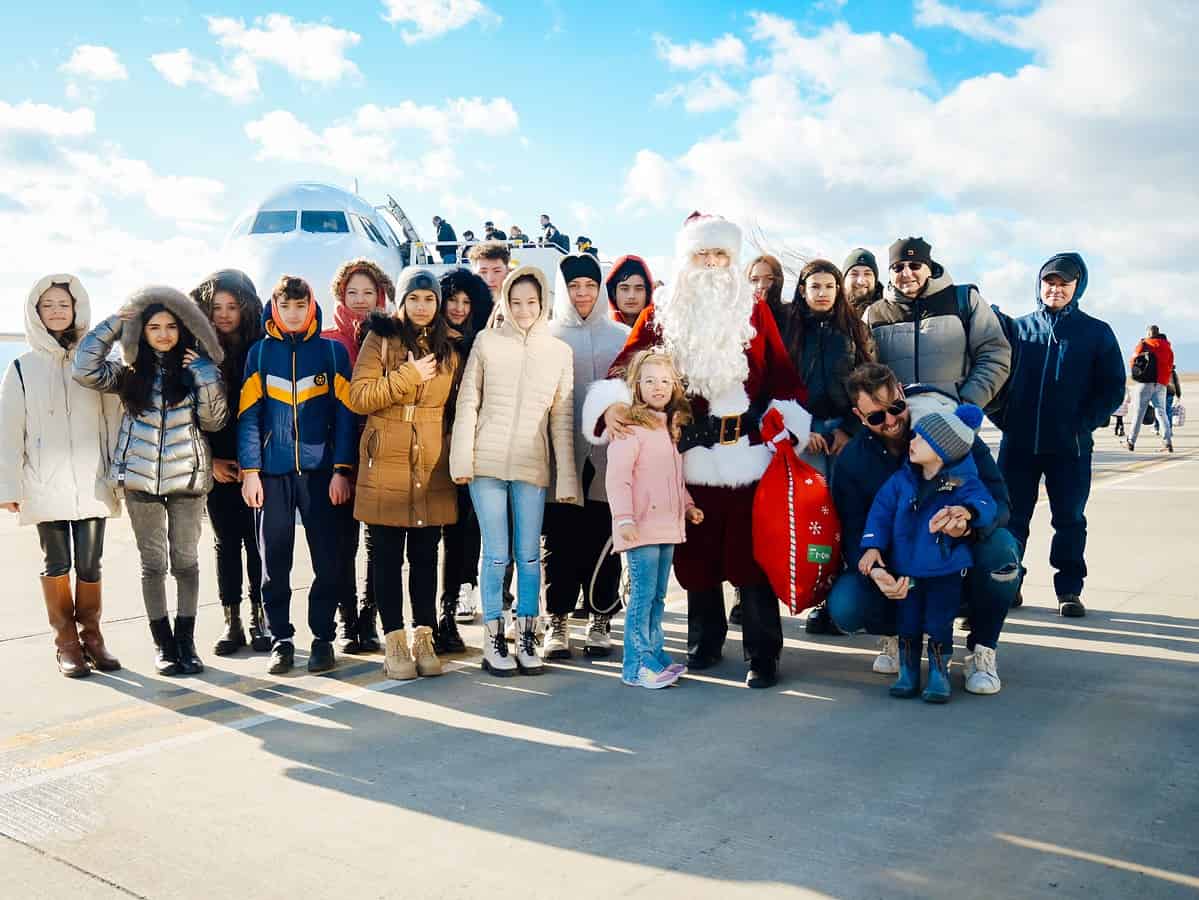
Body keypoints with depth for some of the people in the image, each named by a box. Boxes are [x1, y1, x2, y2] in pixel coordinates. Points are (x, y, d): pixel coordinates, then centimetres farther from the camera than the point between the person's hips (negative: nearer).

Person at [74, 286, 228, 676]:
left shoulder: (196, 368, 5)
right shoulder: (130, 373, 6)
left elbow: (214, 421, 0)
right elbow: (85, 369, -8)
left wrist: (206, 377, -11)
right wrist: (113, 324, -4)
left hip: (186, 476, 0)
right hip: (141, 477, 1)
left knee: (186, 560, 4)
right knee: (153, 562, 5)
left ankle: (186, 642, 13)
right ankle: (163, 645, 13)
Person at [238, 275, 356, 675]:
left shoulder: (332, 351, 5)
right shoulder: (260, 353, 7)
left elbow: (344, 414, 1)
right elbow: (249, 415, 4)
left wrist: (341, 469, -6)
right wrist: (249, 471, -3)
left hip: (320, 471, -1)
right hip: (272, 473, 1)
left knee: (328, 559, 1)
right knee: (275, 560, 5)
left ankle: (322, 638, 13)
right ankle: (281, 639, 15)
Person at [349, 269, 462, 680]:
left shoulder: (449, 348, 12)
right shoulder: (380, 339, 1)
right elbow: (358, 397, -9)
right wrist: (409, 377, -13)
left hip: (433, 467, 3)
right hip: (386, 465, -3)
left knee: (426, 556, 7)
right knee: (388, 556, 2)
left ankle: (424, 638, 15)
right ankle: (394, 642, 9)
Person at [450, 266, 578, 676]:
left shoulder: (559, 351, 9)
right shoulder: (486, 342, 5)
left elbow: (562, 419, 8)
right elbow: (467, 403, 4)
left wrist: (566, 477, 4)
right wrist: (462, 458, -4)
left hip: (533, 467, 1)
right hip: (487, 463, -1)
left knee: (529, 555, 3)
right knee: (496, 554, 0)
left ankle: (526, 639, 13)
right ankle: (493, 641, 9)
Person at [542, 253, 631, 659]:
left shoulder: (621, 336, 11)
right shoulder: (547, 337, 7)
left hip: (607, 454, 1)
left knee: (603, 538, 3)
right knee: (560, 539, 0)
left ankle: (600, 621, 13)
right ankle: (557, 622, 9)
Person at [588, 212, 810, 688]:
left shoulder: (754, 312, 8)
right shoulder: (662, 314, 8)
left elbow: (782, 375, 5)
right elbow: (627, 362, -3)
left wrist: (789, 432, -4)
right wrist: (613, 403, -22)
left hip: (749, 454, -1)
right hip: (690, 456, 1)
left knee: (750, 553, -1)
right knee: (696, 554, 10)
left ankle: (762, 655, 7)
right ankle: (704, 643, 26)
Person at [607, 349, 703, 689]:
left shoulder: (671, 427, 17)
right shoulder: (631, 427, -11)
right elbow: (617, 477, -17)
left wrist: (688, 504, 20)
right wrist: (624, 518, -23)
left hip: (667, 526, 8)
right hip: (641, 527, -8)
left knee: (658, 596, 15)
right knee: (642, 595, -5)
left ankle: (655, 655, 25)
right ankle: (637, 665, 3)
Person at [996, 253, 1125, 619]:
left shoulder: (1097, 332, 4)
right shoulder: (1018, 328, 7)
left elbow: (1112, 388, 1)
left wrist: (1084, 424, -9)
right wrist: (1003, 416, -2)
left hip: (1071, 447, -1)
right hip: (1018, 443, 1)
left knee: (1070, 519, 5)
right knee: (1011, 517, 6)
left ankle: (1069, 590, 14)